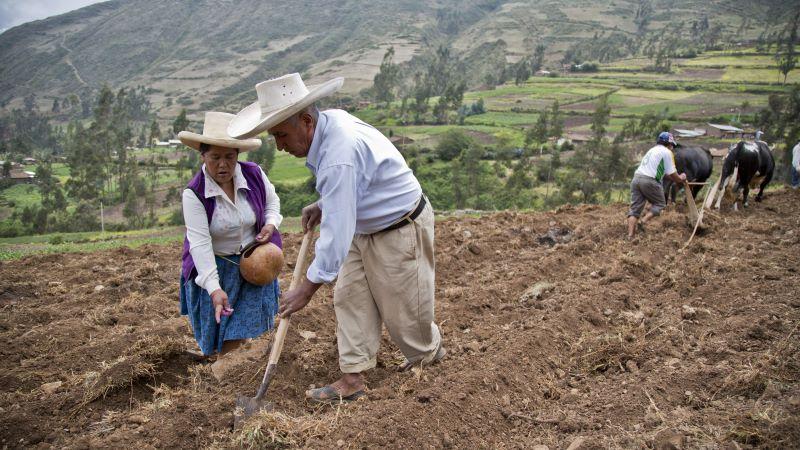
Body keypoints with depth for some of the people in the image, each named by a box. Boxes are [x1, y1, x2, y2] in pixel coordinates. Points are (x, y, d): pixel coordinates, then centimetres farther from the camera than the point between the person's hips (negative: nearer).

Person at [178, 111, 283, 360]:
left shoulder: (254, 174, -13)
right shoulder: (194, 193, -22)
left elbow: (272, 201, 10)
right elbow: (200, 243, -27)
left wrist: (270, 224, -11)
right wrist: (214, 289, -34)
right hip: (213, 265, -2)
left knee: (240, 330, 4)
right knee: (218, 328, 6)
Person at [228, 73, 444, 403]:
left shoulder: (340, 156, -35)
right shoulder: (330, 120, -5)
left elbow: (336, 233, -33)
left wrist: (307, 288, -26)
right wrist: (323, 205, 4)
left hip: (401, 230, -9)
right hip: (366, 228, 10)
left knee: (403, 309, 6)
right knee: (349, 298, 6)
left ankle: (430, 356, 35)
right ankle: (352, 379, 13)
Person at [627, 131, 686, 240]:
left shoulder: (653, 150, 28)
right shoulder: (667, 152, 3)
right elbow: (672, 174, 2)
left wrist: (677, 177, 38)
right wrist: (680, 179, 21)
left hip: (636, 177, 7)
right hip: (649, 180, -7)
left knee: (635, 208, 4)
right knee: (660, 203, 13)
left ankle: (630, 235, -8)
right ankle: (643, 221, -8)